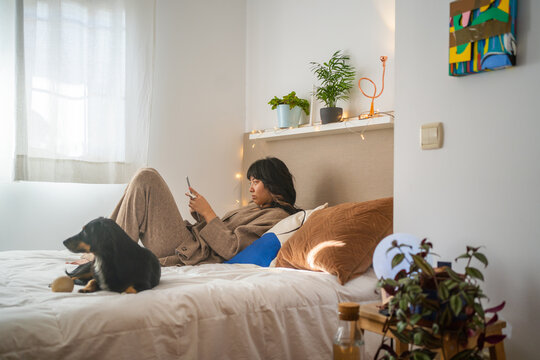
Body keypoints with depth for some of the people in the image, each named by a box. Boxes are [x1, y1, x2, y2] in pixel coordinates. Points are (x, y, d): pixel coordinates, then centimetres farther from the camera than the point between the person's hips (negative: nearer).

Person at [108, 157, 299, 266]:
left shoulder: (276, 216, -9)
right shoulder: (256, 206, 21)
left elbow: (230, 248, -21)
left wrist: (208, 212, -13)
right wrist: (200, 211, 6)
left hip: (188, 253, -10)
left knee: (147, 178, -14)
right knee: (143, 182, 14)